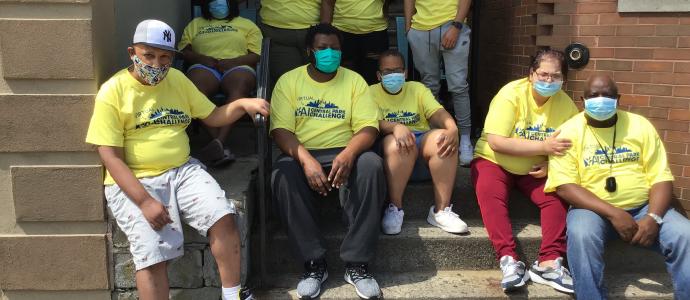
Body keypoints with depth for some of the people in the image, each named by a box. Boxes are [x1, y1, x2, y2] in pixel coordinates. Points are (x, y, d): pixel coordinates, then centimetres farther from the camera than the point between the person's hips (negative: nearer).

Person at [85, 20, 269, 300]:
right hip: (133, 182, -4)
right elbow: (110, 156, -11)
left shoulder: (177, 79, 9)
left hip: (183, 171, 4)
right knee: (152, 254, -21)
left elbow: (211, 116, 15)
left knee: (223, 217, -18)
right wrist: (144, 201, -21)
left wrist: (242, 104, -6)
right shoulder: (112, 91, -7)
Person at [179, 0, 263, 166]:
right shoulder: (195, 24, 32)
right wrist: (202, 58, -4)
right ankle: (219, 144, -45)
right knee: (195, 88, -37)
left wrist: (231, 61, -7)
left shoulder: (247, 24, 26)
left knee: (239, 87, -40)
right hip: (205, 67, 1)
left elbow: (256, 55, 11)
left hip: (238, 67, -1)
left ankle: (218, 142, -52)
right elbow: (183, 51, 17)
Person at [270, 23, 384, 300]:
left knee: (371, 165, -32)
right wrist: (307, 160, -25)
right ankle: (314, 263, -23)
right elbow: (280, 129, -5)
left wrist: (348, 154, -25)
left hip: (344, 154, 1)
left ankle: (357, 264, -25)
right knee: (283, 173, -35)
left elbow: (369, 127, -3)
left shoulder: (354, 80, 7)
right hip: (301, 154, 0)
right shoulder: (289, 81, 5)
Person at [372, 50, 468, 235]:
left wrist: (452, 129, -20)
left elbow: (438, 113, 3)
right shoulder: (372, 93, 11)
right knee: (398, 143, -38)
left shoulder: (417, 89, 20)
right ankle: (394, 209, -25)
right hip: (391, 153, -3)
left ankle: (441, 211, -24)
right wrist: (396, 127, -30)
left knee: (443, 138, -30)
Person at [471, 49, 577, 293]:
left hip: (535, 169, 4)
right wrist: (543, 147, -30)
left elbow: (568, 147, 4)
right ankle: (508, 259, -34)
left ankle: (549, 263, -22)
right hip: (494, 161, -3)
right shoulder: (511, 94, -19)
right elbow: (496, 142, -26)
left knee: (557, 196, -22)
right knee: (490, 192, -32)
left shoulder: (566, 104, -5)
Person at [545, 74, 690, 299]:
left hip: (643, 207, 3)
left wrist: (653, 217, -17)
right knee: (581, 235, -35)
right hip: (594, 209, -3)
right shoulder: (569, 131, -3)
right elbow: (564, 186, -12)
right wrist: (613, 214, -21)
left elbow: (661, 178, 2)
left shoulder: (640, 125, 7)